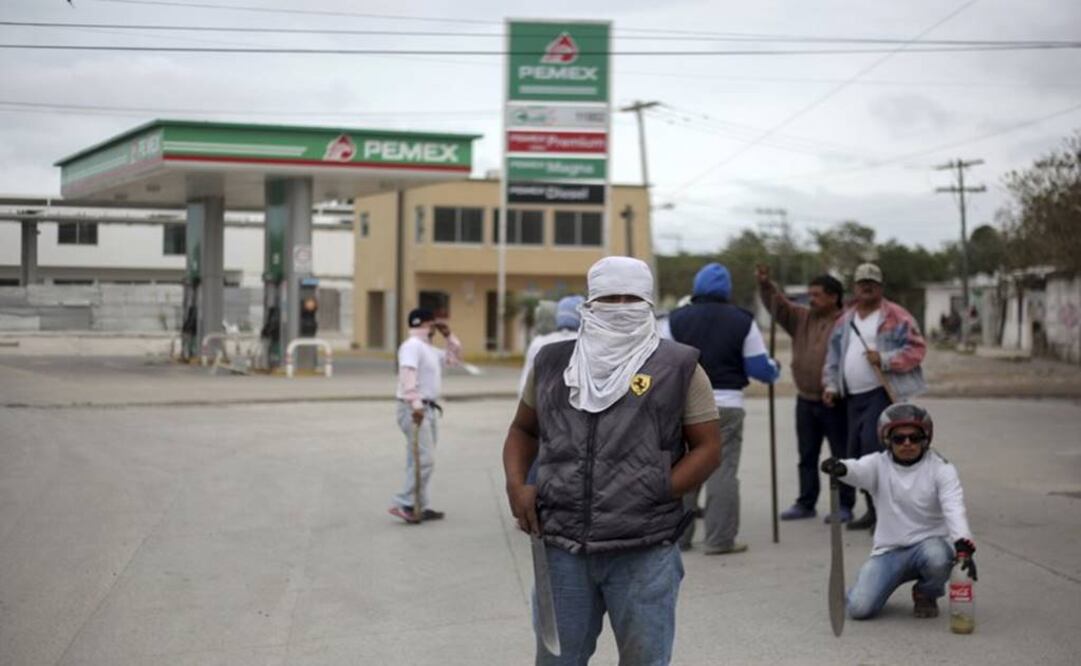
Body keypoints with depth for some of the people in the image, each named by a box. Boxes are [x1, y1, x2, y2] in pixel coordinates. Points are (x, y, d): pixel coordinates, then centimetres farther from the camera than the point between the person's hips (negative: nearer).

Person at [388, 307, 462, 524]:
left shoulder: (429, 349, 20)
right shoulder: (412, 346, -11)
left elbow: (455, 357, 31)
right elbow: (408, 374, -24)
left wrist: (448, 335, 18)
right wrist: (415, 403, -34)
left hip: (427, 408, 10)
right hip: (414, 409, -10)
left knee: (421, 460, 11)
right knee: (424, 459, -15)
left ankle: (421, 507, 14)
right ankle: (402, 504, -14)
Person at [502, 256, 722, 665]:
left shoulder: (677, 367, 1)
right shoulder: (552, 362, 11)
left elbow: (708, 447, 0)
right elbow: (523, 429, 21)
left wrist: (654, 493, -11)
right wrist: (516, 484, 3)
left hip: (644, 553, -3)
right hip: (561, 547, 3)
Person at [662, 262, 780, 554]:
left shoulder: (675, 320, 4)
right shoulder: (742, 321, 1)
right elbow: (759, 368, 0)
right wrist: (776, 369, 22)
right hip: (727, 405, -2)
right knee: (722, 471, 1)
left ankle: (678, 536, 16)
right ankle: (720, 539, 1)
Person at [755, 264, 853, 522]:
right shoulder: (802, 317, 9)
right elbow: (778, 305, 4)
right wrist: (765, 284, -13)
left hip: (835, 403, -6)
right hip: (805, 401, 7)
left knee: (841, 456, 3)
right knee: (807, 456, 13)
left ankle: (845, 506, 10)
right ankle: (806, 503, 22)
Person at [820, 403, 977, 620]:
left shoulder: (940, 468, -5)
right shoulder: (879, 465, -2)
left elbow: (954, 510, -19)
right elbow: (857, 469, -24)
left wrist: (963, 547, -37)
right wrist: (839, 468, -50)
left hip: (930, 543, -1)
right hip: (889, 550, 1)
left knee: (937, 557, -37)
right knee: (859, 607, -17)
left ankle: (926, 594, -1)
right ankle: (879, 586, 22)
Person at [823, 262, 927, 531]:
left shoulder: (896, 317, -2)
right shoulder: (845, 321, 17)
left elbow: (917, 349, -8)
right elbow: (833, 356, 21)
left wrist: (885, 360, -19)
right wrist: (831, 385, 10)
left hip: (883, 391, -7)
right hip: (853, 396, 7)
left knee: (871, 445, -20)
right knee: (856, 452, 7)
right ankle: (874, 510, 18)